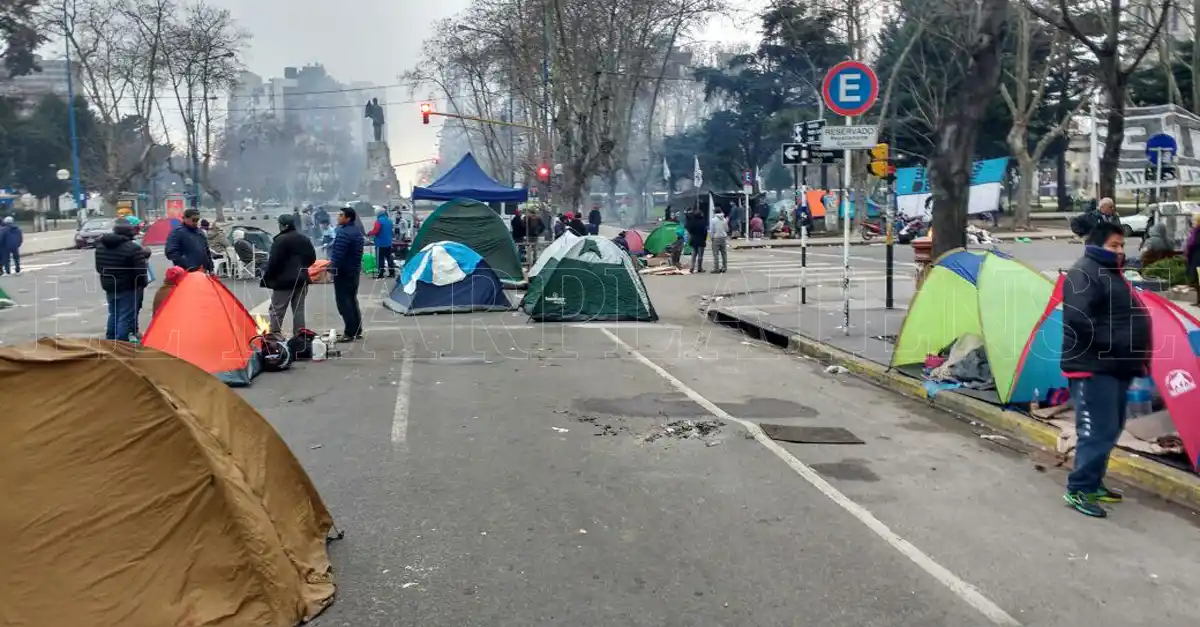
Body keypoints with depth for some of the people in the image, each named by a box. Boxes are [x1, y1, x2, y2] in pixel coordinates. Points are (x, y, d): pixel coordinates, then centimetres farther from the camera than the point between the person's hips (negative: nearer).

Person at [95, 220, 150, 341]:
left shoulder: (100, 246, 6)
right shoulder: (133, 248, -20)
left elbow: (98, 268, 13)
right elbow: (140, 271, -20)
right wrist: (143, 284, -2)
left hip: (109, 288, 8)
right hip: (128, 288, -7)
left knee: (113, 315, 21)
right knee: (126, 318, -1)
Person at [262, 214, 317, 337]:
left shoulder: (280, 240, -15)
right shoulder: (304, 239, 9)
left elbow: (273, 262, -18)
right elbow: (312, 258, 14)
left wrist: (266, 277, -8)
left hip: (284, 280, -7)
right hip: (301, 280, 7)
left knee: (277, 310, -1)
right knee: (299, 309, 11)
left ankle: (273, 336, -2)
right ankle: (299, 336, 11)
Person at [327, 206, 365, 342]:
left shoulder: (343, 233, -21)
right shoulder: (357, 231, 11)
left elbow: (338, 255, -24)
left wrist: (333, 268, -16)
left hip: (343, 272, -10)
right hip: (355, 270, 10)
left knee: (344, 302, -5)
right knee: (352, 301, 16)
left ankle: (350, 332, -5)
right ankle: (357, 331, 20)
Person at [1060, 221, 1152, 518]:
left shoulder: (1112, 274, 20)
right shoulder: (1084, 273, -14)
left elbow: (1129, 318, 27)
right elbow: (1079, 321, -25)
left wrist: (1136, 355, 14)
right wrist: (1114, 344, -23)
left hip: (1114, 366, 11)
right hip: (1093, 367, -11)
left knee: (1110, 429, 15)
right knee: (1098, 431, -11)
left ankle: (1093, 483, 25)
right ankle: (1079, 489, -4)